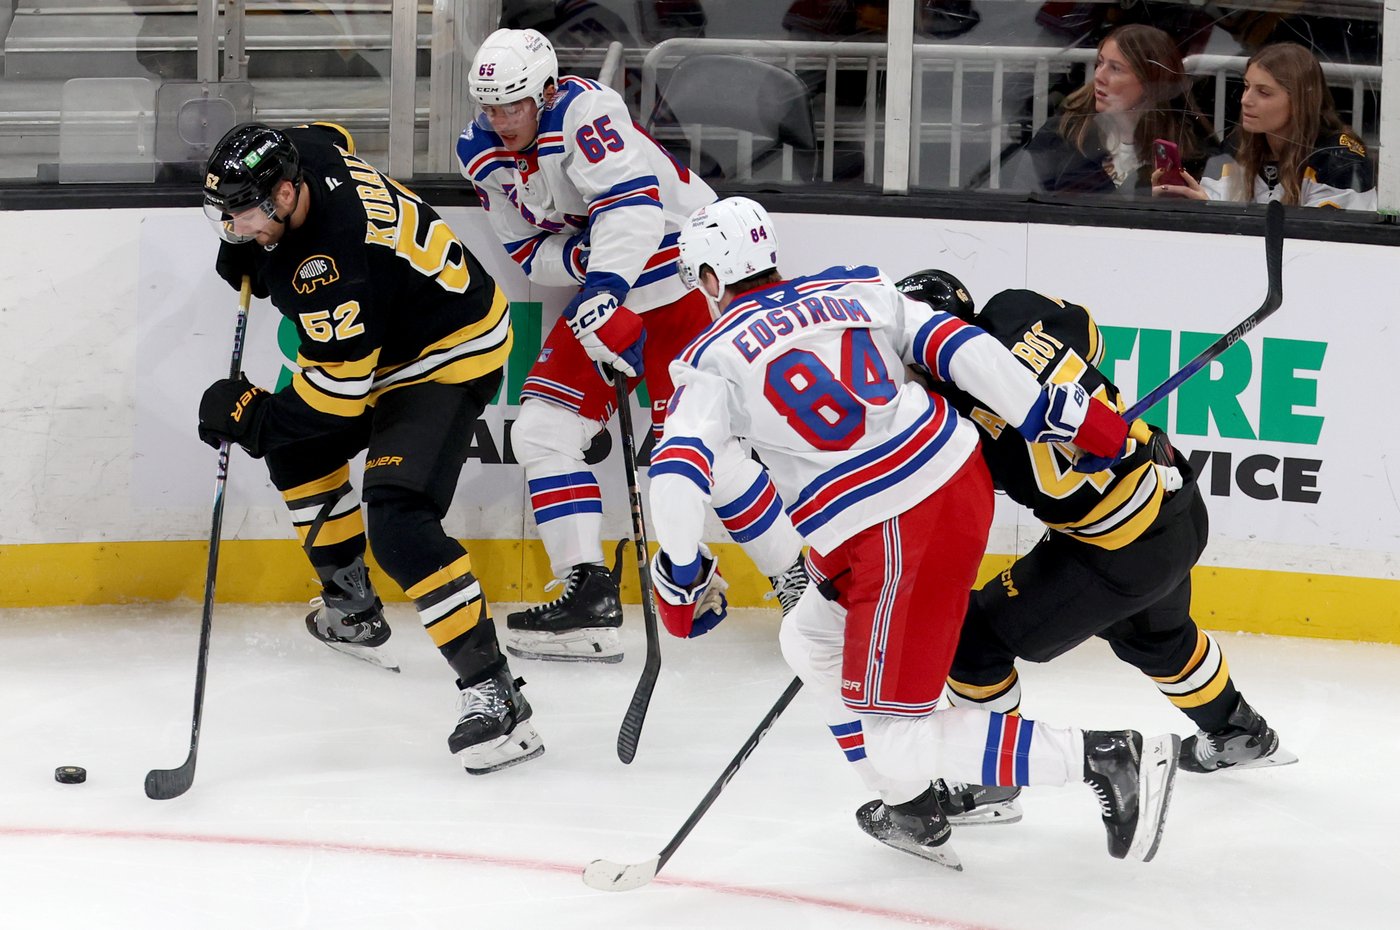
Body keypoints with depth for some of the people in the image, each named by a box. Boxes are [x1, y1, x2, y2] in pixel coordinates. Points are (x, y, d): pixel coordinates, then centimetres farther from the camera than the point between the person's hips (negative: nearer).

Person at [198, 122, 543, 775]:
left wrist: (255, 415, -22)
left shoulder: (332, 261, -36)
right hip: (381, 341, 11)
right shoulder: (302, 153, -11)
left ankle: (492, 692, -27)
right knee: (295, 448, 25)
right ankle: (353, 611, 38)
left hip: (449, 357, -11)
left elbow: (342, 386, -32)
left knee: (398, 521, -25)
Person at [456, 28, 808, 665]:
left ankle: (801, 582, 0)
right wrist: (579, 258, -18)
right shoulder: (480, 153, 1)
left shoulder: (584, 111, -23)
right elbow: (529, 252, 4)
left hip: (677, 276, -8)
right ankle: (589, 595, -2)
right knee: (541, 431, -2)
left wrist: (606, 288, -46)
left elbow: (633, 203, -35)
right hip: (603, 290, 8)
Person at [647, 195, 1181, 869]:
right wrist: (1066, 416, 4)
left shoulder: (712, 360, 1)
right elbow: (963, 350, 5)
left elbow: (677, 472, -11)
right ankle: (911, 813, 31)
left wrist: (681, 579, 2)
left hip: (897, 536, -8)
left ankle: (1110, 758, -11)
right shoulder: (855, 290, 14)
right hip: (962, 480, 8)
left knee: (899, 741, -1)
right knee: (810, 639, 27)